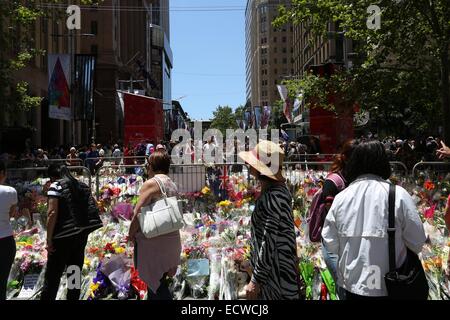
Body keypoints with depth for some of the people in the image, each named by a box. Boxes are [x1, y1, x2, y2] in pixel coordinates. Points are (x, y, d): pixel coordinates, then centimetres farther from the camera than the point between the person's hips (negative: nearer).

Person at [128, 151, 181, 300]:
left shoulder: (151, 184, -13)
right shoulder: (173, 185, 11)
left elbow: (138, 212, -18)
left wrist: (131, 233, -3)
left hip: (152, 240, -8)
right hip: (172, 239, 8)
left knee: (156, 283, 2)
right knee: (158, 280, 20)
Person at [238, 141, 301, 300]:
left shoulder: (271, 198, -26)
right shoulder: (279, 188, 5)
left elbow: (268, 244, -24)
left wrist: (256, 281, -16)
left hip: (276, 272, -9)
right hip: (280, 267, 9)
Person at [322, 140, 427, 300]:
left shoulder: (340, 197, -7)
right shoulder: (398, 194, -14)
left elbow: (330, 243, -3)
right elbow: (417, 241, -8)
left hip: (351, 283, 2)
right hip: (388, 286, -2)